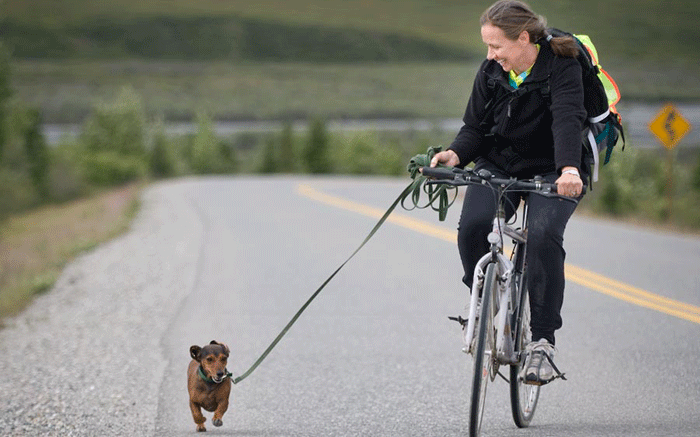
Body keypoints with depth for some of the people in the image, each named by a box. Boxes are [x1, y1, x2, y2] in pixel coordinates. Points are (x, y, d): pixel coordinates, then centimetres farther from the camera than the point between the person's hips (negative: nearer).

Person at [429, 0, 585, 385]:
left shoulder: (562, 66, -16)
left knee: (542, 235, -31)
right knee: (472, 227, -25)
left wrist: (568, 169, -49)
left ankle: (542, 340, -18)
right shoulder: (490, 72, -1)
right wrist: (455, 154, -22)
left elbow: (568, 120, -31)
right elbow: (475, 127, 1)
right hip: (498, 165, 4)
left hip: (552, 172, -4)